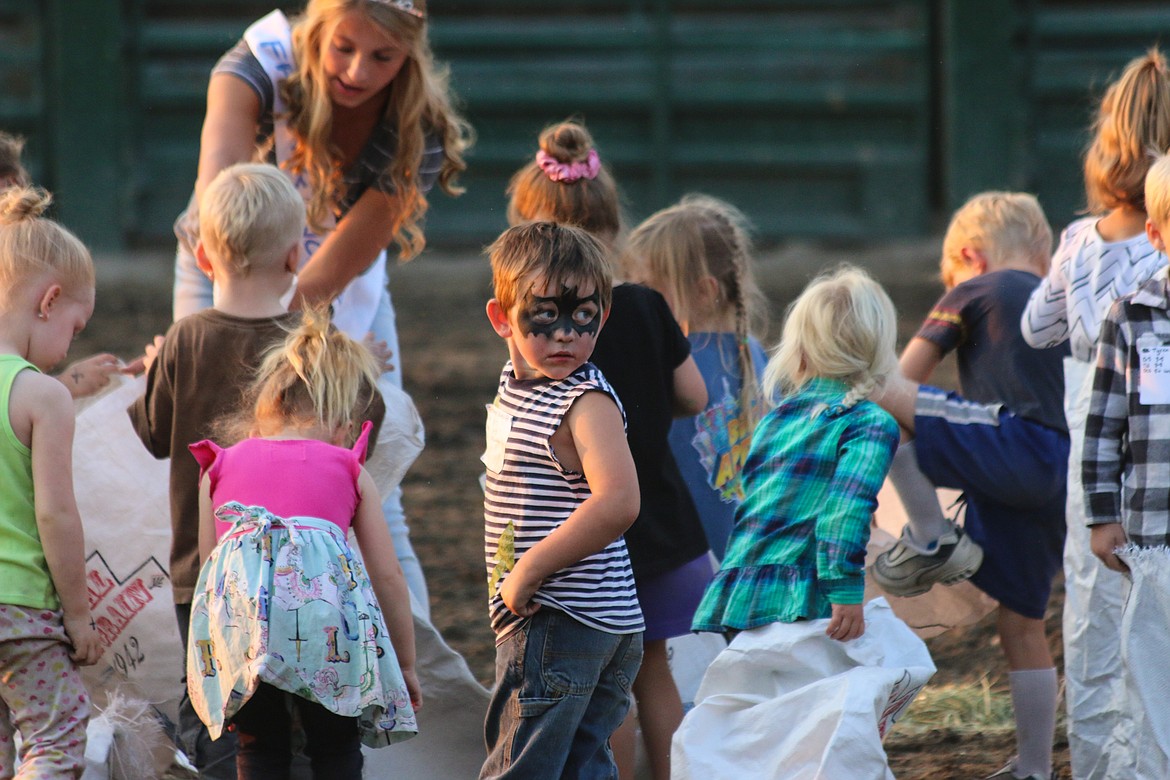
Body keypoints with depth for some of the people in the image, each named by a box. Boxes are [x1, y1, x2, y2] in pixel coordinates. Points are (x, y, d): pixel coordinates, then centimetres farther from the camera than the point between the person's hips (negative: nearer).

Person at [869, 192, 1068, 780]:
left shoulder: (976, 292, 10)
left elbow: (904, 376, 9)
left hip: (1016, 444, -8)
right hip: (1065, 480, 8)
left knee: (872, 396, -12)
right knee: (1021, 624, 16)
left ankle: (931, 538, -11)